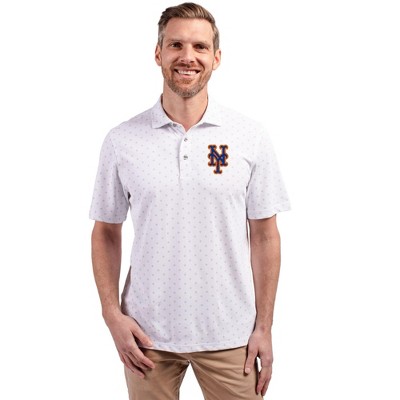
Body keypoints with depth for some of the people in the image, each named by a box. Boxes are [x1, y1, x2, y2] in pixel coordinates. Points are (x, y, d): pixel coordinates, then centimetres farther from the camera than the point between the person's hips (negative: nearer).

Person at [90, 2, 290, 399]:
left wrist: (264, 326, -1)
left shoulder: (251, 138, -3)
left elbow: (264, 236, 0)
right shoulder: (121, 141, -3)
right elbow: (106, 232, 4)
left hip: (229, 335, 0)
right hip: (147, 334, 0)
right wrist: (113, 315, -4)